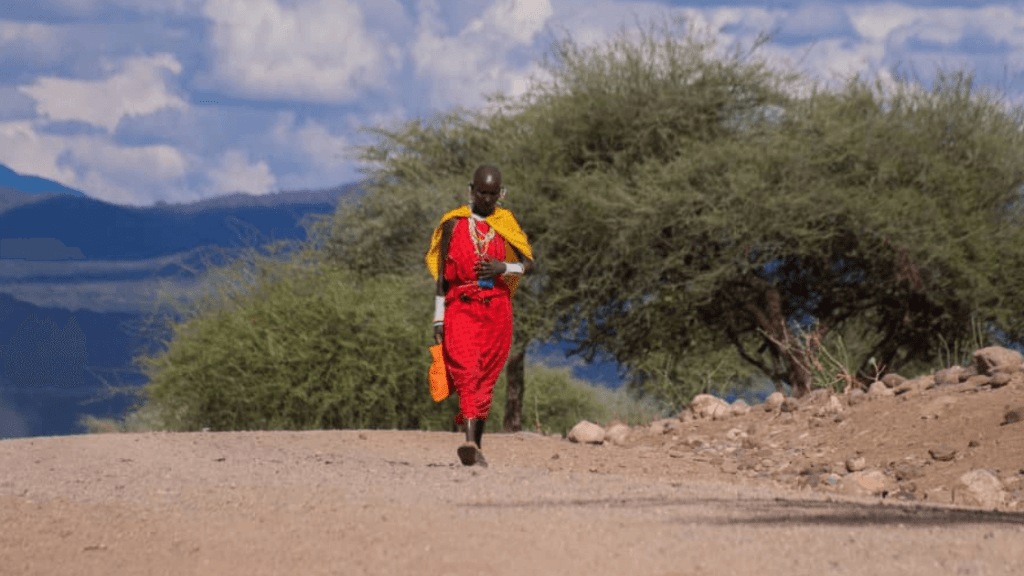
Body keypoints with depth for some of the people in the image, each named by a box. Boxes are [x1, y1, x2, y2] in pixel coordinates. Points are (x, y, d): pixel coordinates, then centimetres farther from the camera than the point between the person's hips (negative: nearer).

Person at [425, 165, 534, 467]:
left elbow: (529, 263, 9)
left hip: (496, 309, 2)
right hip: (461, 307, -2)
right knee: (466, 372, -18)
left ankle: (478, 445, 15)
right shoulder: (454, 223, 4)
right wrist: (438, 319, 1)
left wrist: (503, 267, -13)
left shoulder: (506, 223, 9)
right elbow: (442, 273, 5)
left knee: (486, 380, 5)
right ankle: (470, 441, -31)